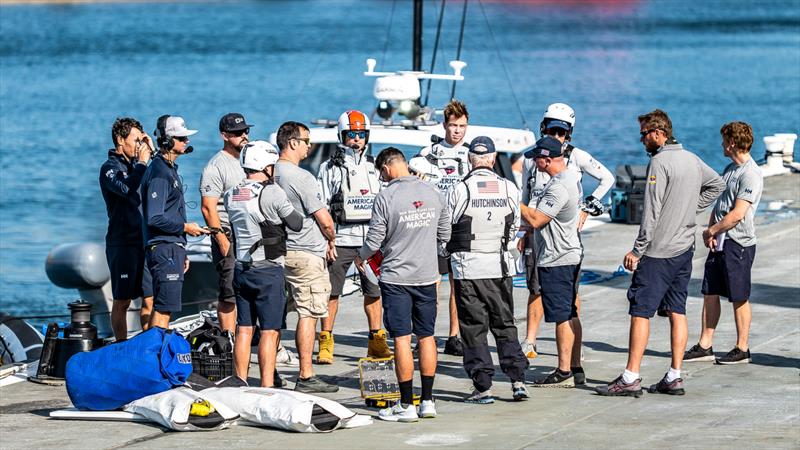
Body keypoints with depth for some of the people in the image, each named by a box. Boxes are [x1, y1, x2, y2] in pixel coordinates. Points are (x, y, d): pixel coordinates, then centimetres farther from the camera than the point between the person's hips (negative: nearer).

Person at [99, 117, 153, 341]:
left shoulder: (136, 165, 15)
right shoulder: (110, 168, -6)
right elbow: (125, 189, -25)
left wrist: (152, 152, 4)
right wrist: (142, 163, -16)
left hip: (145, 240, 7)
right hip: (123, 242, -7)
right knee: (122, 301, -2)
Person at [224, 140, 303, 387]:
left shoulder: (231, 194, 6)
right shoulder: (272, 193, -13)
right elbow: (296, 224, -7)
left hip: (241, 268, 6)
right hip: (268, 270, -6)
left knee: (244, 329, 10)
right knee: (270, 331, -2)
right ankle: (267, 386, -4)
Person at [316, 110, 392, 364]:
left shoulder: (374, 167, 14)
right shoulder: (330, 168, 3)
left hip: (370, 240, 3)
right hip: (340, 240, -3)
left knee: (374, 291, 5)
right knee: (332, 292, -3)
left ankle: (376, 342, 12)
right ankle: (325, 344, 0)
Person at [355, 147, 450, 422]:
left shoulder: (386, 197, -13)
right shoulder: (432, 192, 2)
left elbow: (374, 241, -9)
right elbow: (445, 235, 11)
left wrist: (360, 257, 12)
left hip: (396, 277, -5)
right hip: (427, 275, 5)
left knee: (402, 339, -2)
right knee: (426, 337, 11)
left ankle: (407, 405, -1)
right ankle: (427, 401, 15)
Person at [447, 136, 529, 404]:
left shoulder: (459, 191, -11)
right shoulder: (510, 189, -2)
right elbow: (514, 228, 9)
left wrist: (452, 250, 18)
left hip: (468, 266, -3)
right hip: (501, 266, 3)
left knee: (474, 329, 4)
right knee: (505, 325, 14)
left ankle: (483, 387, 2)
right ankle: (517, 380, 6)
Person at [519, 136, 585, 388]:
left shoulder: (559, 187, -22)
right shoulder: (572, 177, 11)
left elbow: (535, 220, -23)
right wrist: (528, 236, 24)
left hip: (556, 260, -10)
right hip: (570, 254, 10)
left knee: (562, 317, -5)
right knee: (570, 315, 13)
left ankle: (564, 372, -2)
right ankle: (575, 368, 18)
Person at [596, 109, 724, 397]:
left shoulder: (659, 162, -15)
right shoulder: (692, 159, 10)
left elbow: (651, 212, -19)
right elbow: (717, 185, 28)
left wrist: (637, 251, -15)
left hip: (658, 252, -8)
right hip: (685, 249, 8)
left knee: (640, 311, -6)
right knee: (676, 311, 10)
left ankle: (630, 378, -8)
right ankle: (674, 378, 9)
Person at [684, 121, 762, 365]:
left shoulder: (751, 175, -16)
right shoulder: (730, 169, 13)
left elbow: (737, 214, -21)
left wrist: (711, 231, -10)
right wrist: (711, 231, 1)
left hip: (738, 244, -9)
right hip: (719, 243, 9)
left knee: (739, 298, 0)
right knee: (710, 293, 8)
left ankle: (742, 349, 9)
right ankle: (705, 346, 13)